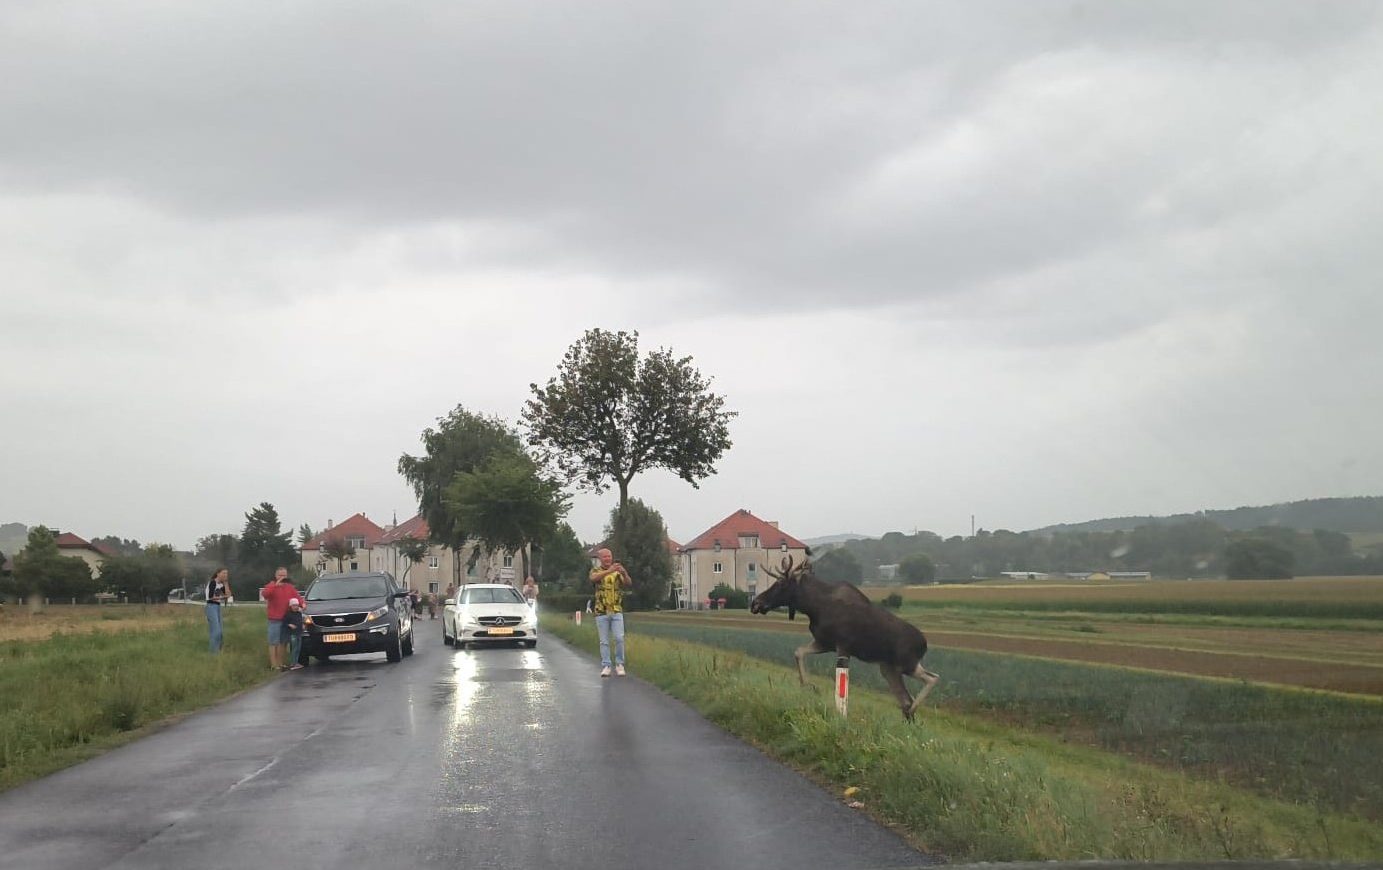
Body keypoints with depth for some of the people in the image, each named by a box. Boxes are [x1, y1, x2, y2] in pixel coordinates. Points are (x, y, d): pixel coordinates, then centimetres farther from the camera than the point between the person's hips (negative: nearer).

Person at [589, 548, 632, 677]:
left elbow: (629, 583, -9)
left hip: (617, 611, 1)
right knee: (604, 641, 2)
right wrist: (609, 571, -38)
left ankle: (620, 665, 3)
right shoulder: (595, 571, 3)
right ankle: (605, 666, 7)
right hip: (601, 612, -1)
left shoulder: (617, 571, 7)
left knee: (619, 638, -8)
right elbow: (593, 579, -22)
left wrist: (624, 573, -31)